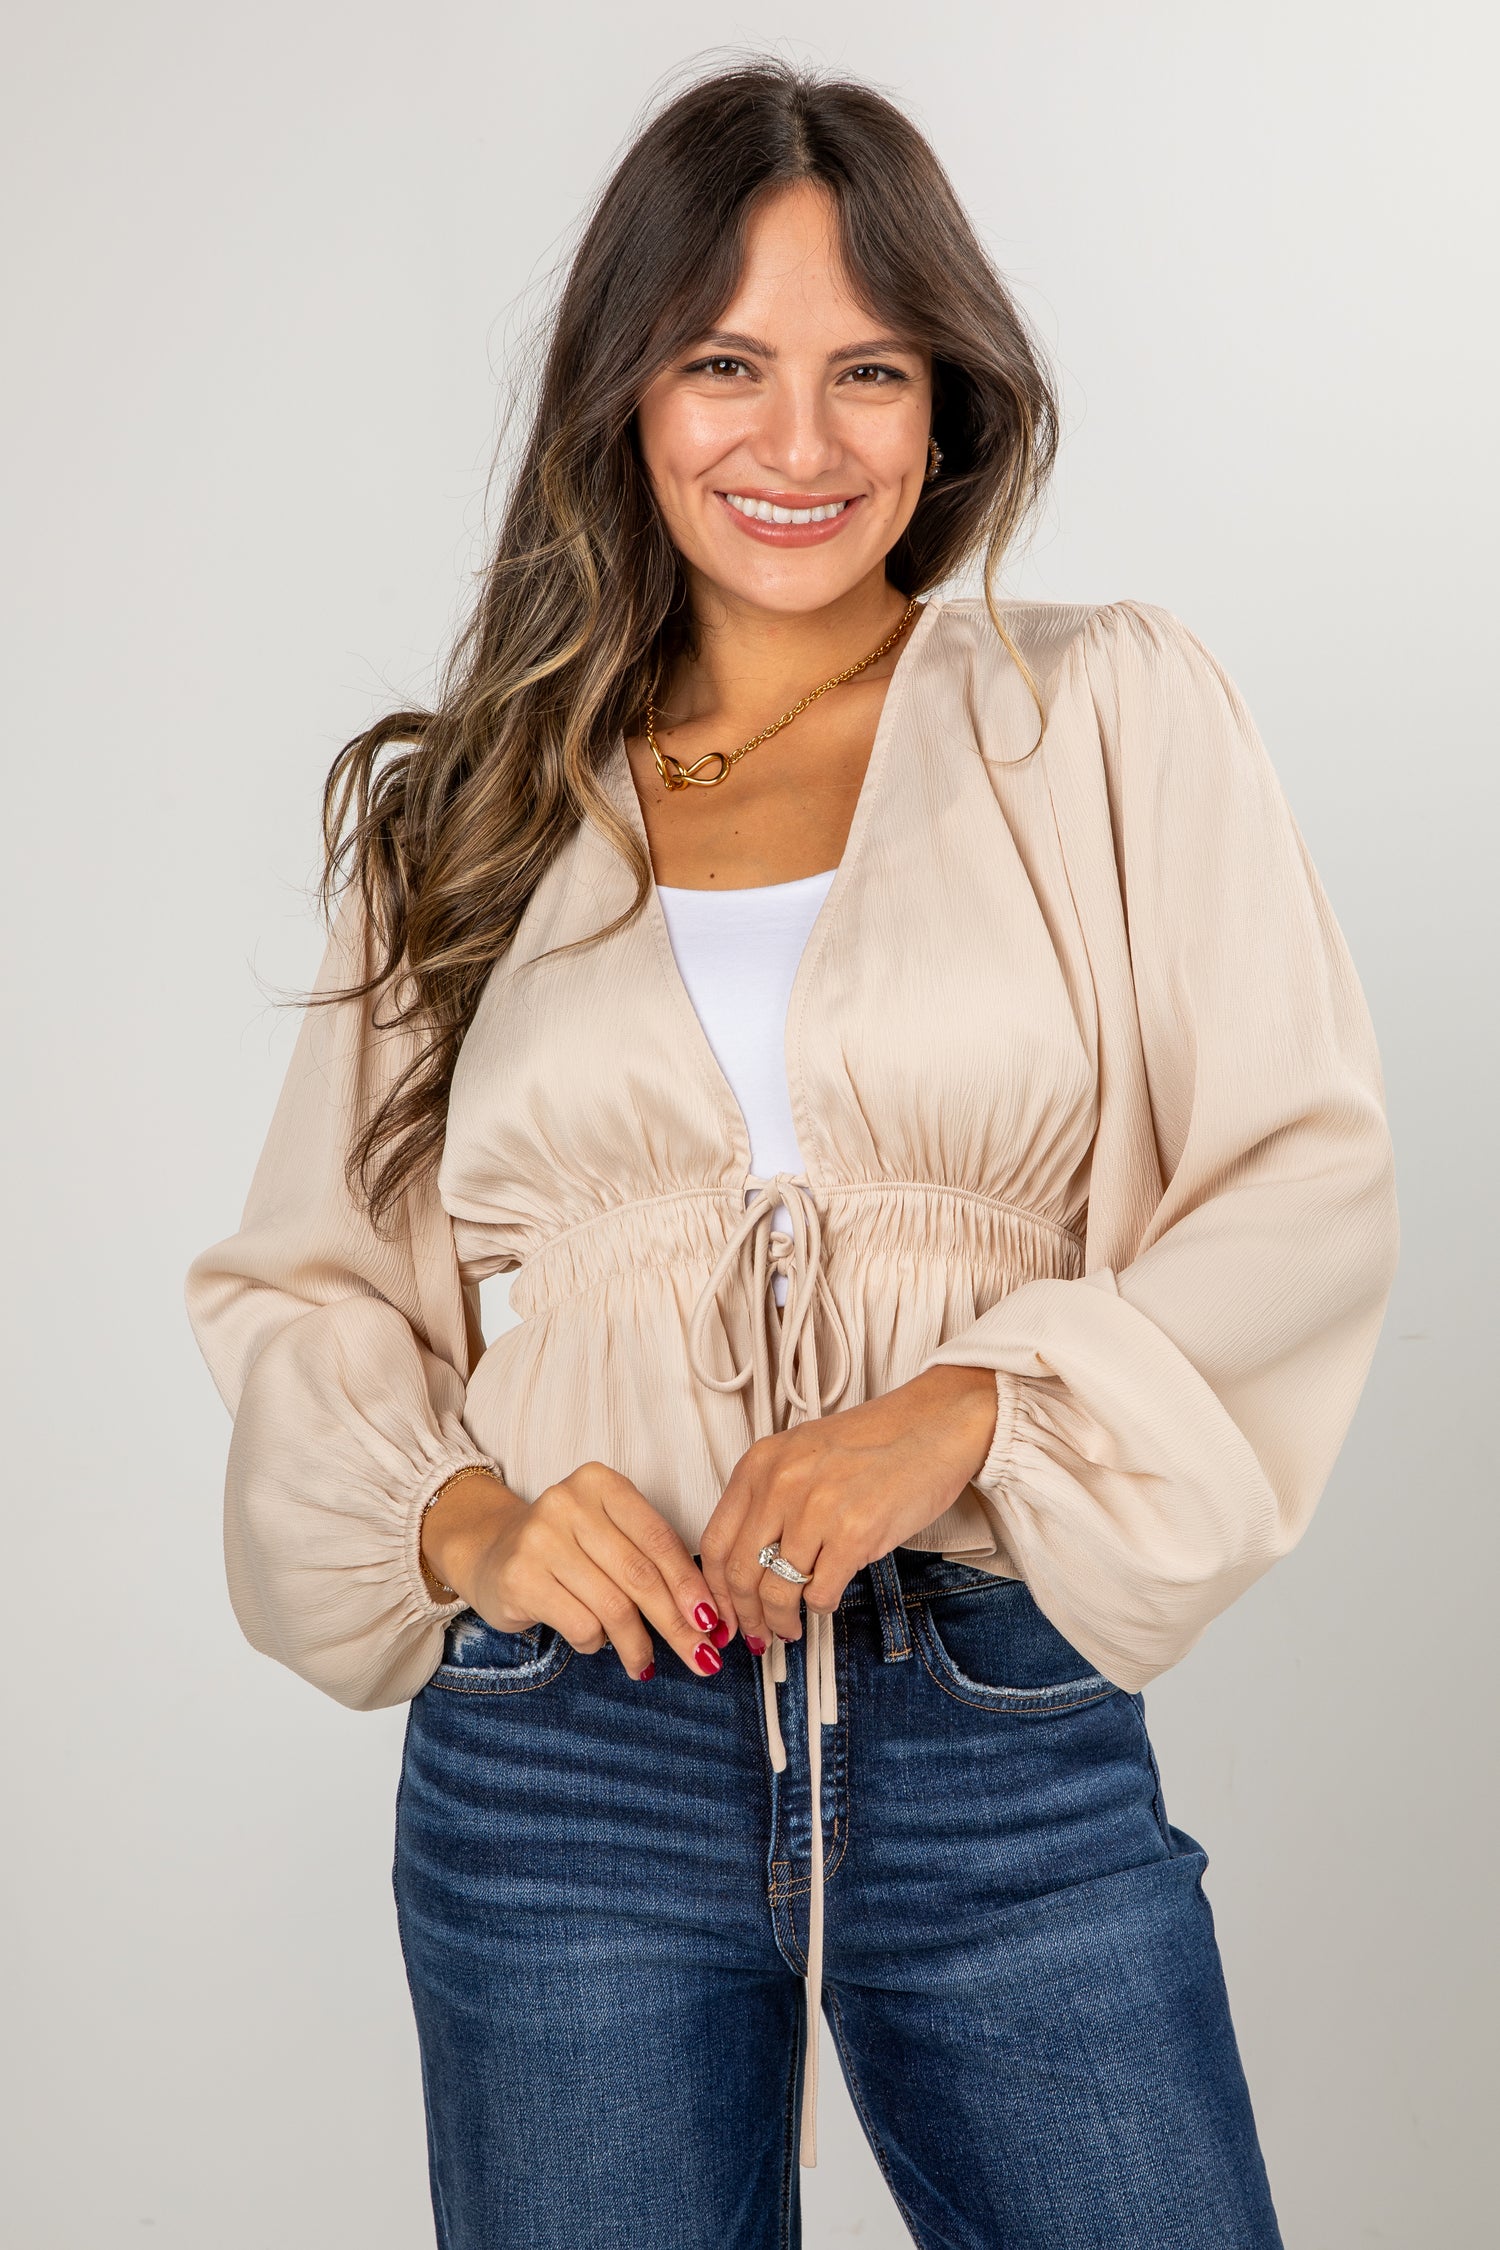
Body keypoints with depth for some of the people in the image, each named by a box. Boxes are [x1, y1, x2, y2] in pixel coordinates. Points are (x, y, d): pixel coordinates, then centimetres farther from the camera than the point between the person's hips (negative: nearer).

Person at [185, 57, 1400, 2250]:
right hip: (566, 1749, 1)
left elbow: (1311, 1195, -3)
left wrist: (969, 1405, -17)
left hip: (1013, 1740, -1)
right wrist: (458, 1523, -10)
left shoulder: (1111, 715, 4)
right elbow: (305, 1288, 9)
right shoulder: (476, 808, 9)